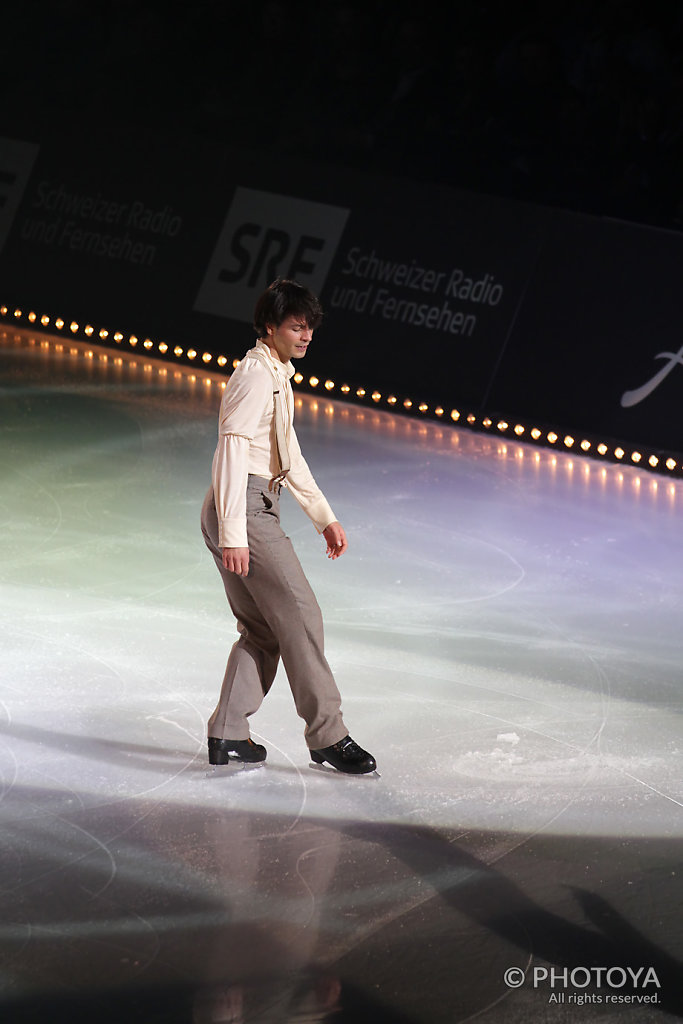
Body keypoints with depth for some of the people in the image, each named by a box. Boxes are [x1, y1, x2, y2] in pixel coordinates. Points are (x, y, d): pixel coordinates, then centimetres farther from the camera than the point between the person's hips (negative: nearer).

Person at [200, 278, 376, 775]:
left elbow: (289, 457, 29)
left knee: (263, 630, 13)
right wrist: (233, 534, -26)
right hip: (243, 510, -10)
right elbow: (232, 450, -20)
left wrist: (326, 518, 27)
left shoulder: (279, 377, 20)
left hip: (256, 510, 10)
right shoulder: (256, 375, -12)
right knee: (299, 615, -9)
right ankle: (327, 734, -6)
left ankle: (228, 732, 15)